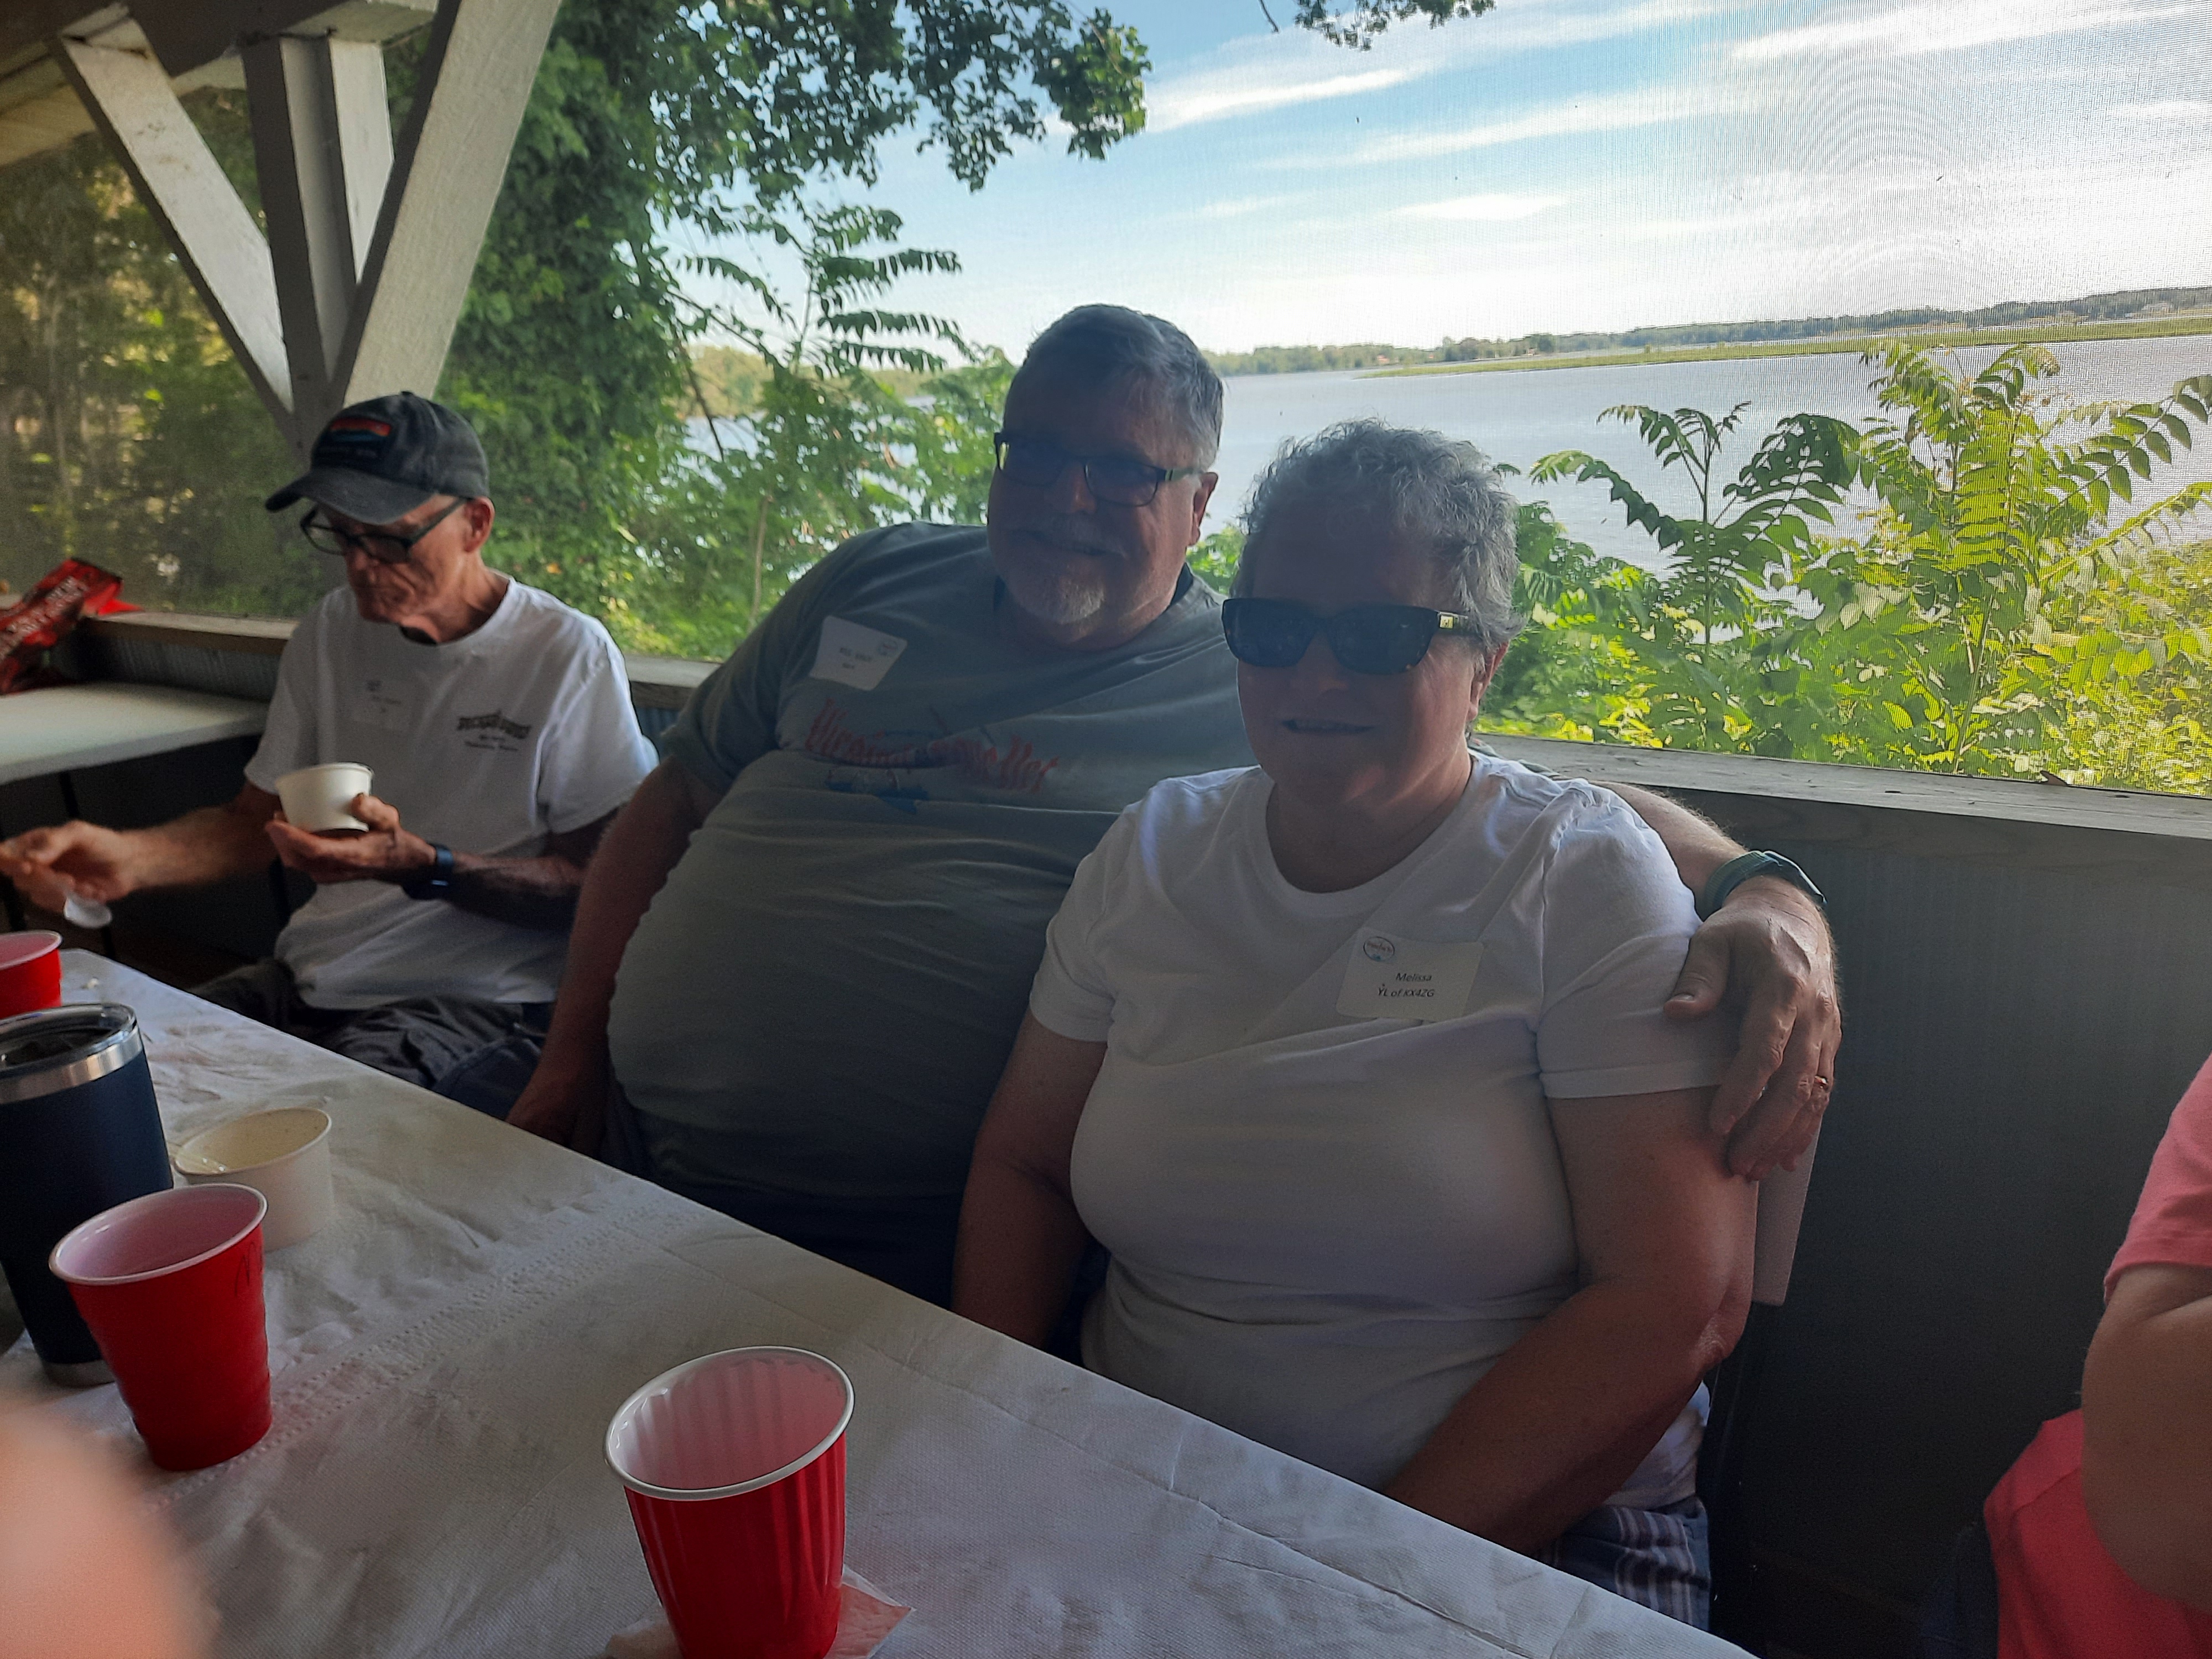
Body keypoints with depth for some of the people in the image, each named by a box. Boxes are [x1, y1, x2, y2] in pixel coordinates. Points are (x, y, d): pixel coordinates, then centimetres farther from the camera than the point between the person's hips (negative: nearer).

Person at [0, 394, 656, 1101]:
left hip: (468, 1002, -6)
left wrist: (424, 867, -24)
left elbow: (596, 884, -11)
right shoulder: (329, 633, 10)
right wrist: (126, 856, -7)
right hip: (306, 979, 7)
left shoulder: (569, 656, -10)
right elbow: (254, 822, 14)